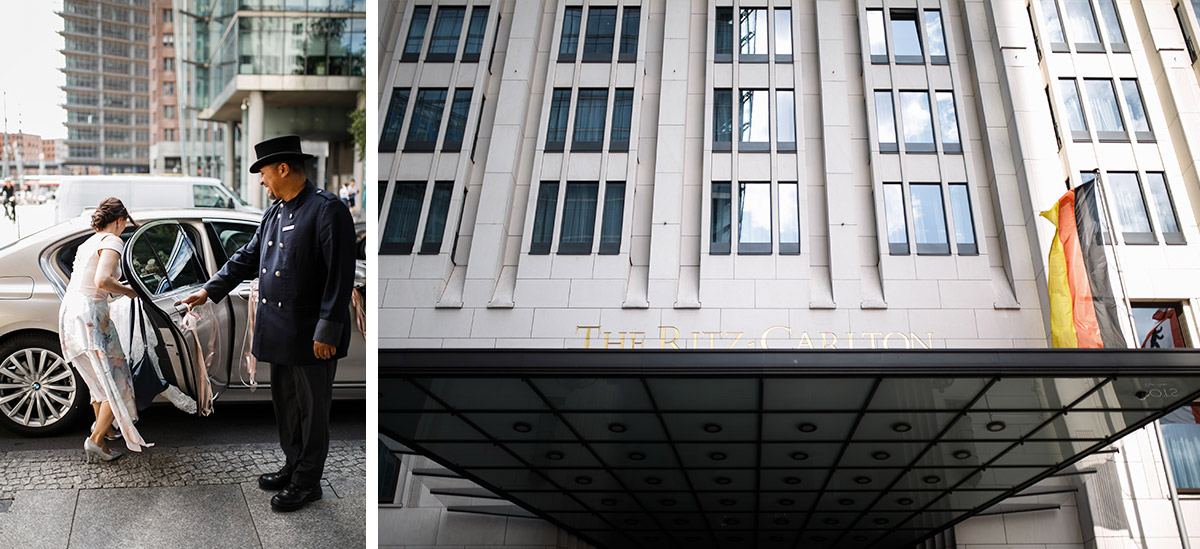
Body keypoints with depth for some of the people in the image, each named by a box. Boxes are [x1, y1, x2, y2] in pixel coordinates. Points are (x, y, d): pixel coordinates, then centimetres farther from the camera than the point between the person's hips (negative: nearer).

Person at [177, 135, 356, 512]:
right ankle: (293, 468, 34)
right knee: (285, 404, 18)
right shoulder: (274, 212, 12)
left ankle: (307, 483, 17)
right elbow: (247, 258, 22)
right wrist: (209, 292, 18)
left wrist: (327, 332, -20)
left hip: (312, 336, -8)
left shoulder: (327, 209, -15)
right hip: (279, 332, 9)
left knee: (312, 409, 4)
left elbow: (340, 276, -18)